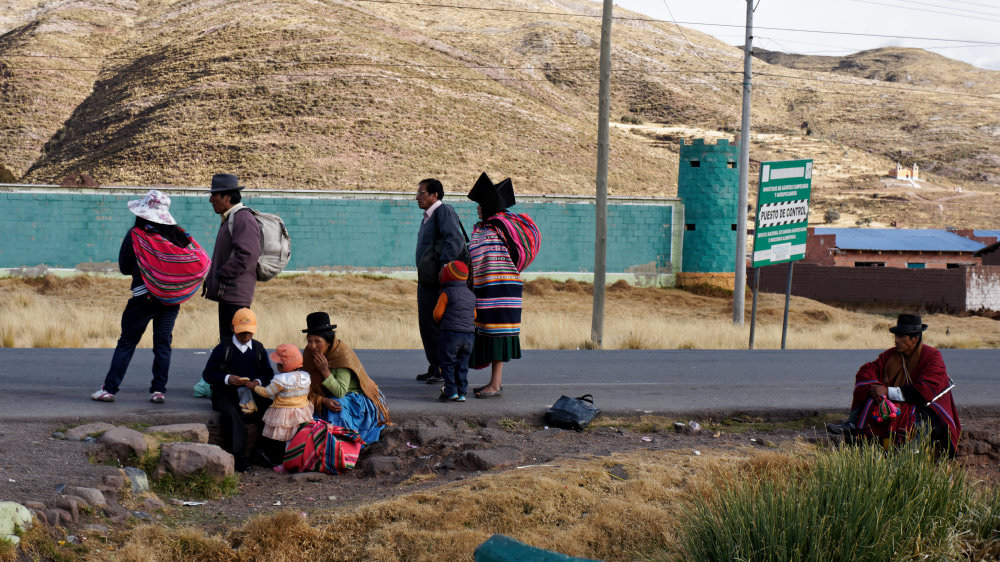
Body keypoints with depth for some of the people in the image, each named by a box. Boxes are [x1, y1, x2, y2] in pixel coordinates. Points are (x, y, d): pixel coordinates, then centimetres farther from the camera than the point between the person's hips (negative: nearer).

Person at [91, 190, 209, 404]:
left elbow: (124, 268, -2)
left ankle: (110, 388, 2)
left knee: (126, 342, 4)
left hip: (144, 297, -3)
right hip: (171, 300, 3)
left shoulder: (135, 234, -7)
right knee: (163, 344, 10)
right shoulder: (178, 234, 0)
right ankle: (159, 390, 6)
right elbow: (202, 261, -1)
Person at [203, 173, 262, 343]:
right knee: (226, 340, 13)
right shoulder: (229, 219, 20)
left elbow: (247, 255, -24)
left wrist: (221, 276, -19)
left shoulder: (243, 219, -14)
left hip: (235, 296, -11)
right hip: (227, 294, 11)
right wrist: (210, 279, 16)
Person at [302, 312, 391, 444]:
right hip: (328, 397, 6)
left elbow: (340, 392, -27)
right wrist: (323, 400, -26)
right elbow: (309, 389, -6)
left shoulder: (343, 354, -25)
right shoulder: (309, 353, -8)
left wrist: (325, 371, -37)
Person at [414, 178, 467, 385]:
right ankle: (435, 367, 21)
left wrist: (444, 266, -32)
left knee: (437, 324, -8)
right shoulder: (428, 217, 16)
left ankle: (445, 369, -2)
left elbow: (455, 240, -25)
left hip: (438, 281, -10)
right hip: (426, 281, 10)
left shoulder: (444, 212, -12)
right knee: (426, 324, 12)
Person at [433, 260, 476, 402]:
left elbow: (437, 313, -7)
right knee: (462, 365, 10)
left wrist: (439, 321, 13)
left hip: (450, 333, -6)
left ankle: (451, 391, 1)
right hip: (469, 334, 6)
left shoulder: (447, 293, -8)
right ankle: (461, 393, 9)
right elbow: (474, 315, 17)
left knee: (447, 364, 4)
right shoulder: (470, 295, 12)